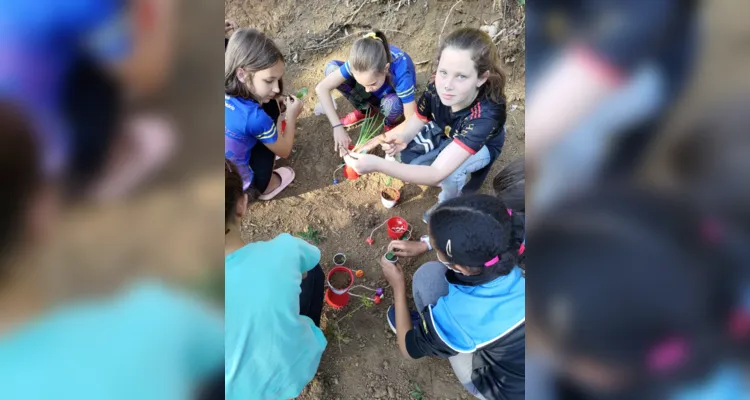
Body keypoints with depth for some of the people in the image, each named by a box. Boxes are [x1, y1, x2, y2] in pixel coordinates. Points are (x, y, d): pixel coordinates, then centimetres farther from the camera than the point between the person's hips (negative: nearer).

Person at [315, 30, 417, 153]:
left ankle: (391, 124, -4)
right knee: (331, 68, -20)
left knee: (391, 104, -41)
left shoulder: (401, 73, -42)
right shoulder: (360, 61, -34)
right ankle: (365, 109, 0)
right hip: (377, 93, 3)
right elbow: (321, 88, -30)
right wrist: (337, 126, -38)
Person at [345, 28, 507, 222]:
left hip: (482, 144, -4)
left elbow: (437, 173, -51)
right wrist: (399, 138, -40)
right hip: (445, 131, 4)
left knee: (448, 172, -34)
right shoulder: (437, 87, -32)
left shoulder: (486, 114, -45)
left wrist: (377, 165, -62)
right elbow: (416, 122, -14)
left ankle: (448, 203, 1)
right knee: (404, 151, -18)